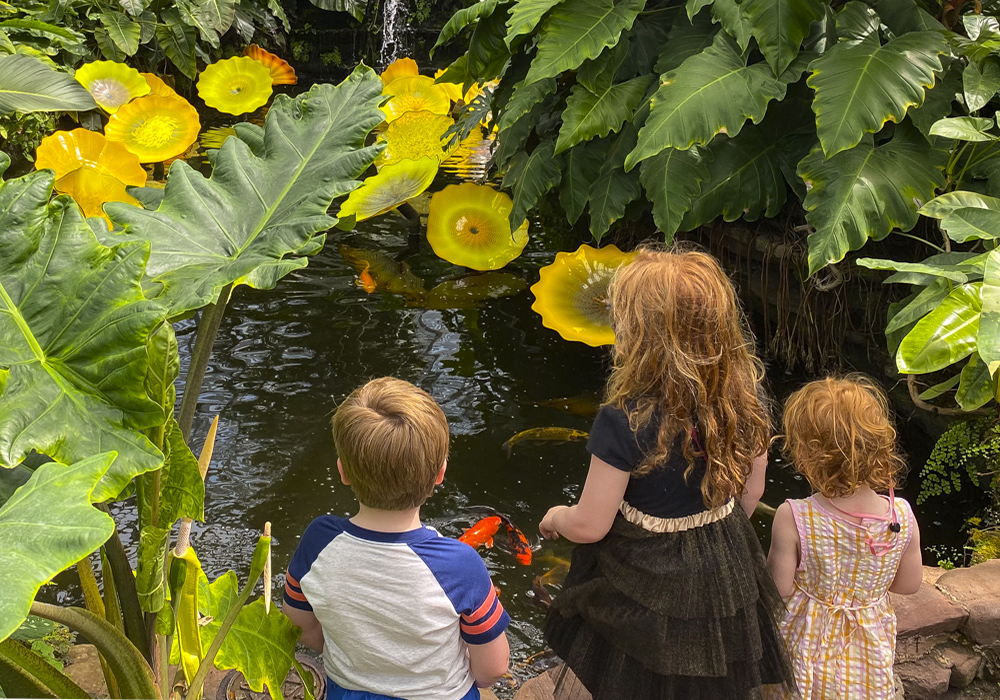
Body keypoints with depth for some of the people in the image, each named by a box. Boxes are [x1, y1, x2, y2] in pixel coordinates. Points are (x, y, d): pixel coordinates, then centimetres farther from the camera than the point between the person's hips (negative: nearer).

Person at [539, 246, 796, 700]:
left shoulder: (625, 422, -31)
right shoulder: (745, 399, -14)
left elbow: (589, 526, -20)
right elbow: (751, 491, 2)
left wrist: (555, 517, 2)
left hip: (642, 582, -5)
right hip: (725, 575, 5)